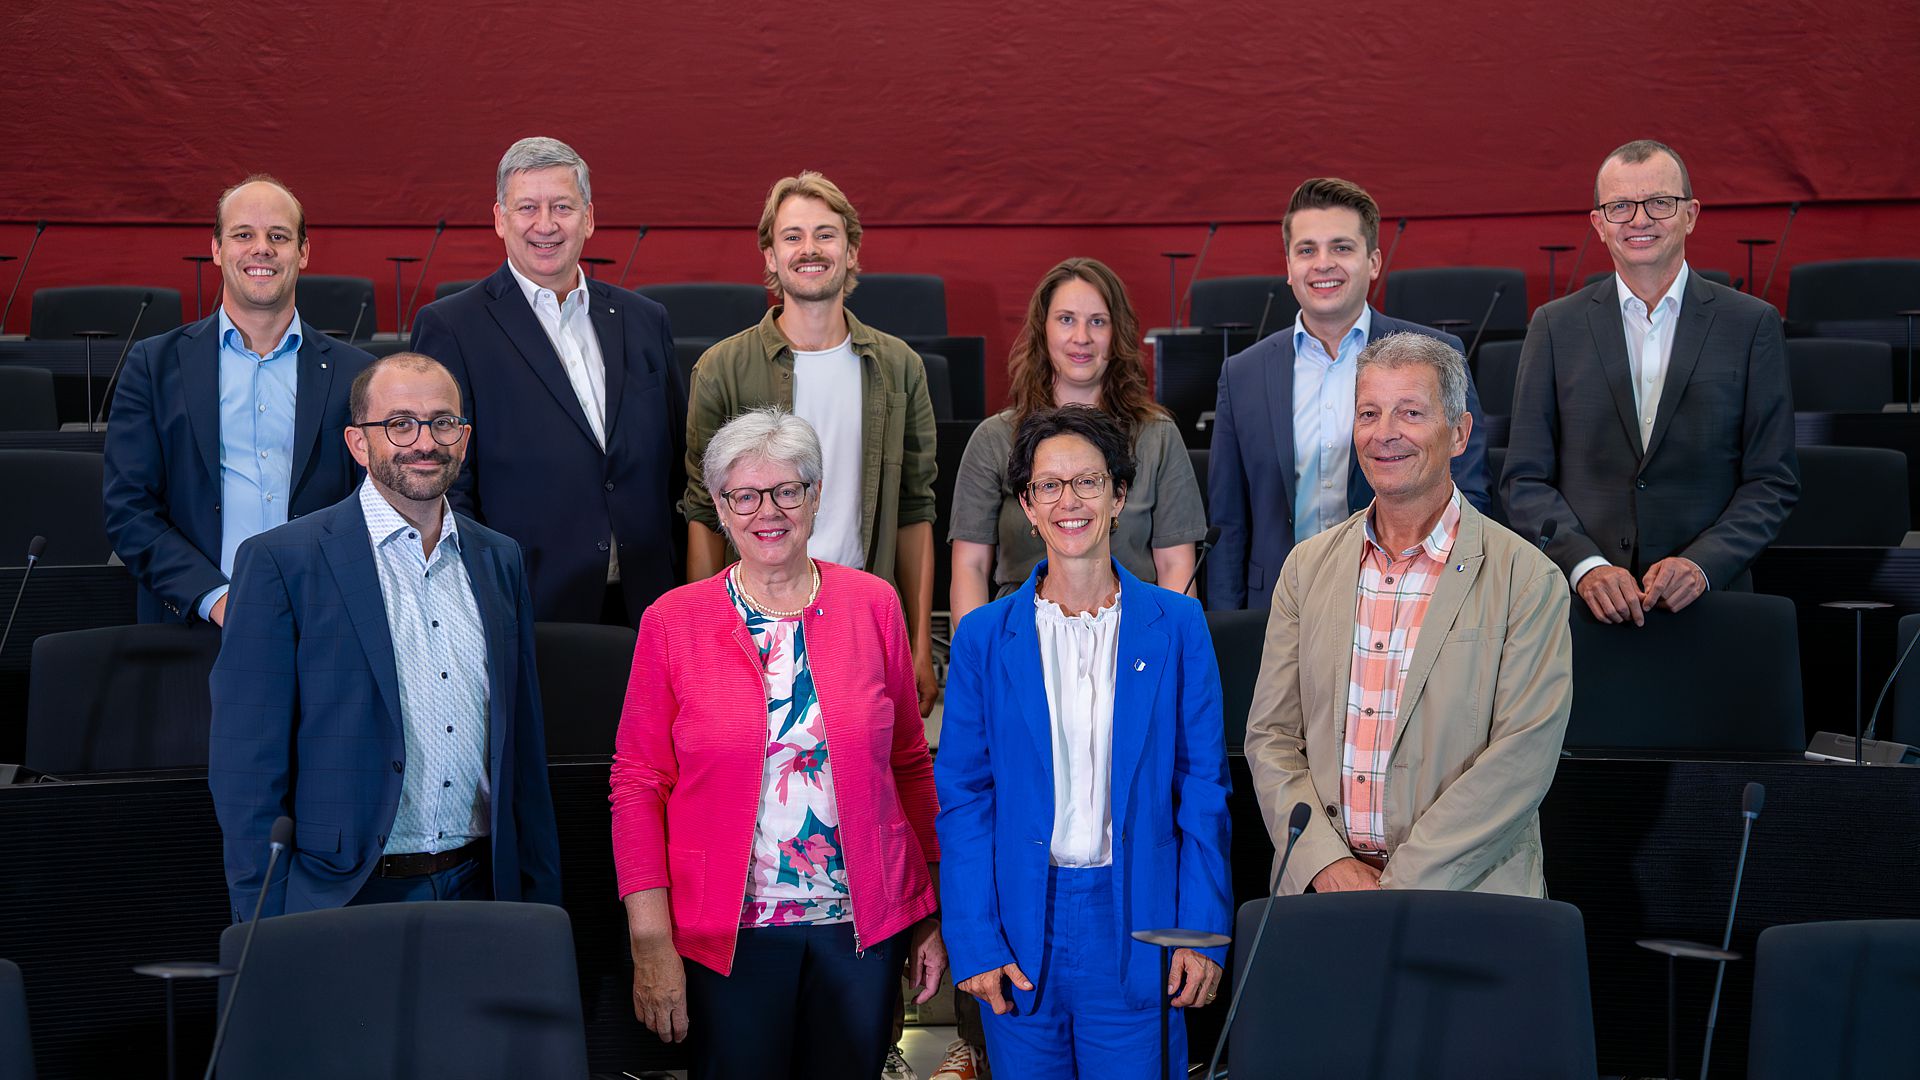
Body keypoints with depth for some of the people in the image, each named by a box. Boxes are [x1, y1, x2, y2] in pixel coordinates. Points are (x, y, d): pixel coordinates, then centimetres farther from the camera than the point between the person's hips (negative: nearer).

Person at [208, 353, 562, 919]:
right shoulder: (279, 561, -6)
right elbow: (245, 767, -8)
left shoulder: (501, 560, 11)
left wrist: (541, 905, 12)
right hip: (345, 898, -4)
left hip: (479, 893, 5)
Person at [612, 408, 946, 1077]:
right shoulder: (673, 623, -2)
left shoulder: (872, 606, 2)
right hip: (729, 929, -1)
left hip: (864, 922, 2)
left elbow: (911, 764, 7)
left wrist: (931, 915, 4)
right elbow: (638, 783, -1)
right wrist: (650, 941, -7)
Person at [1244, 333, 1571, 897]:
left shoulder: (1528, 580, 0)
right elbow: (1271, 737, 10)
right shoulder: (1307, 567, 13)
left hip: (1466, 893, -3)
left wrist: (1402, 883, -14)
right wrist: (1327, 863, -6)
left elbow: (1522, 757, -7)